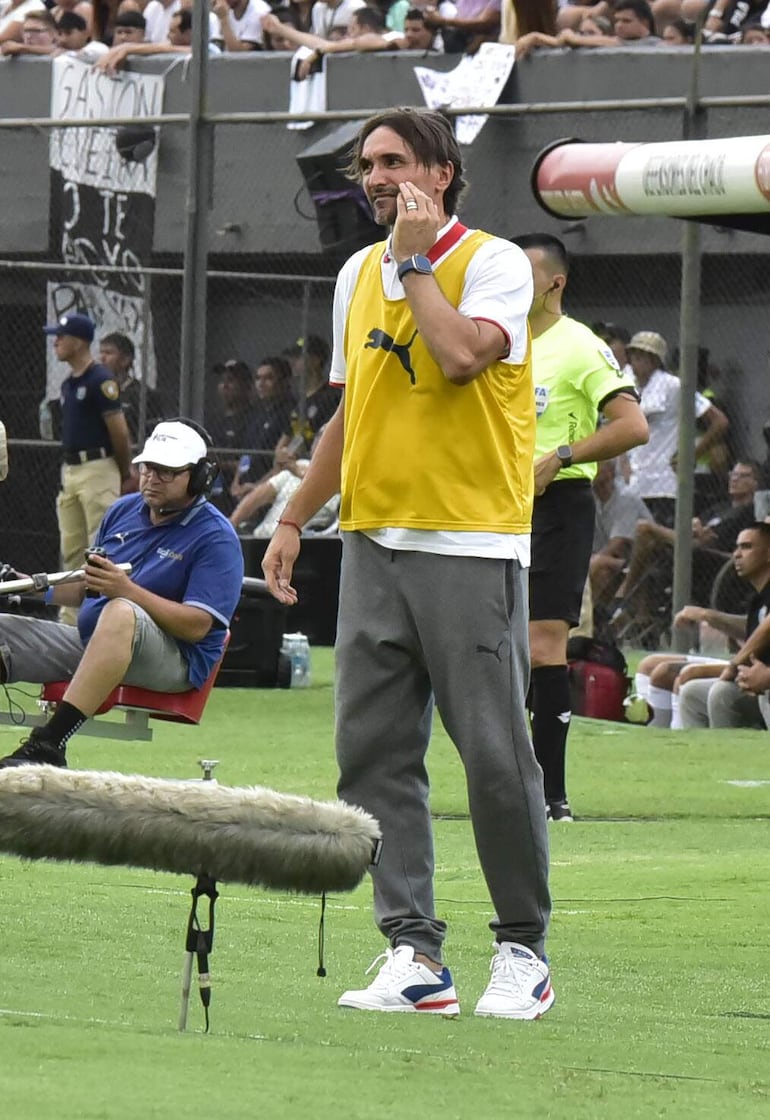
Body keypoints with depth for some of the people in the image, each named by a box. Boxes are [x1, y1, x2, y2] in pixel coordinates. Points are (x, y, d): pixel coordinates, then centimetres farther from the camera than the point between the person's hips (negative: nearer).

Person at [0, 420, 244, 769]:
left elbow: (196, 626, -16)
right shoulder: (123, 511, 15)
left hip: (175, 659, -8)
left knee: (122, 613, -39)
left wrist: (126, 589, -25)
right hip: (89, 642, 8)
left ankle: (48, 743, -48)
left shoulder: (216, 537, -6)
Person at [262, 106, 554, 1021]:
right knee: (373, 753, -1)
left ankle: (522, 952, 6)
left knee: (494, 755, -5)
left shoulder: (494, 263, -4)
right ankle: (413, 953, 0)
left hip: (471, 549, -6)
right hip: (373, 542, 6)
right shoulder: (359, 275, 16)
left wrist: (416, 260, -12)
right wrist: (294, 519, 23)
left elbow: (461, 355, -23)